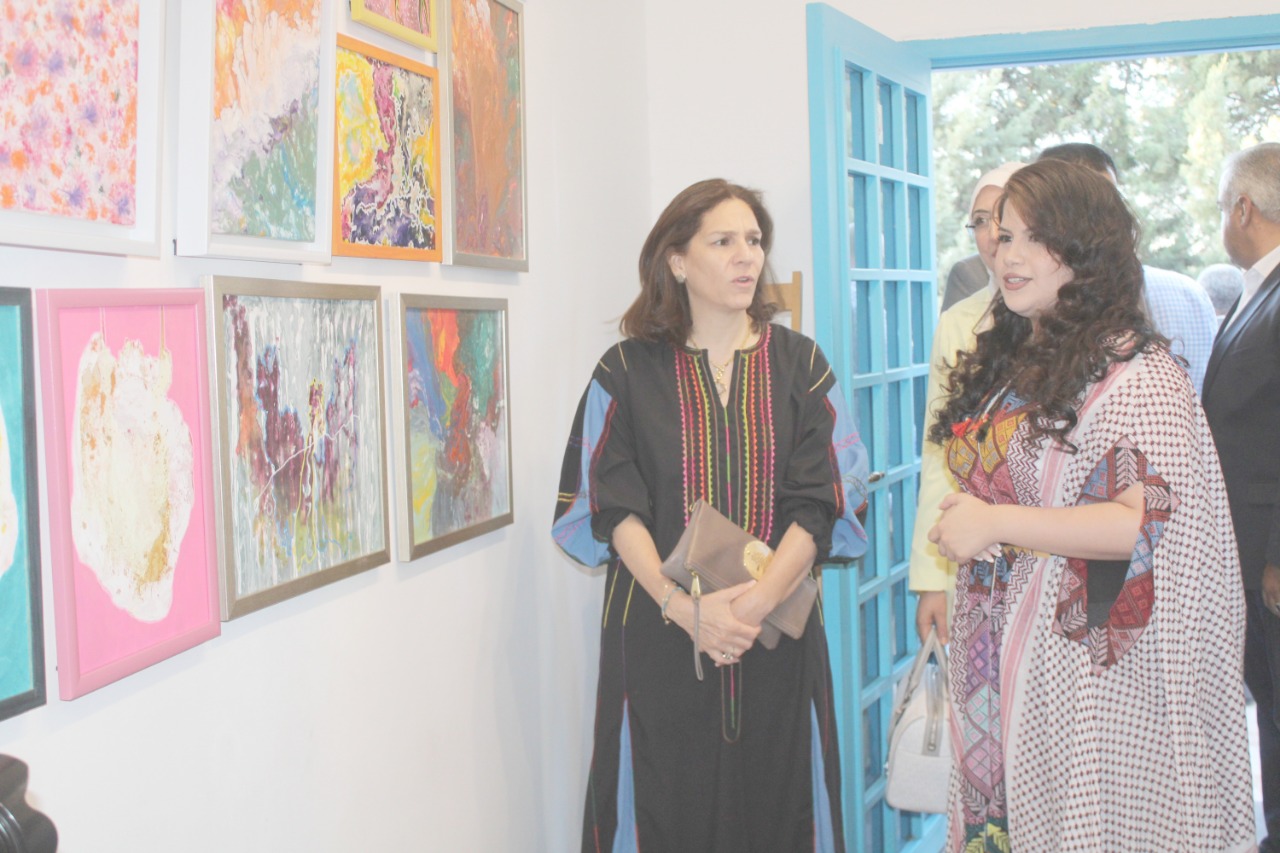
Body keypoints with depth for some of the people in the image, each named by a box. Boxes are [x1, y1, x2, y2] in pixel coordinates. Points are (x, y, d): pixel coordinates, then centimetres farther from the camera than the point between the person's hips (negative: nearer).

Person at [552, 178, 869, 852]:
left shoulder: (799, 364, 6)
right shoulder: (628, 372, 3)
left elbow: (821, 500, -2)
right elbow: (613, 507, -5)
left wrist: (760, 596, -17)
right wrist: (681, 605, -19)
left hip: (779, 634, 1)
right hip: (658, 637, -1)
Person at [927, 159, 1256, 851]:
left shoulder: (1135, 374, -14)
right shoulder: (1006, 360, 11)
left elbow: (1152, 522, -23)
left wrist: (996, 525, -22)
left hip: (1083, 666, -7)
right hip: (994, 662, 8)